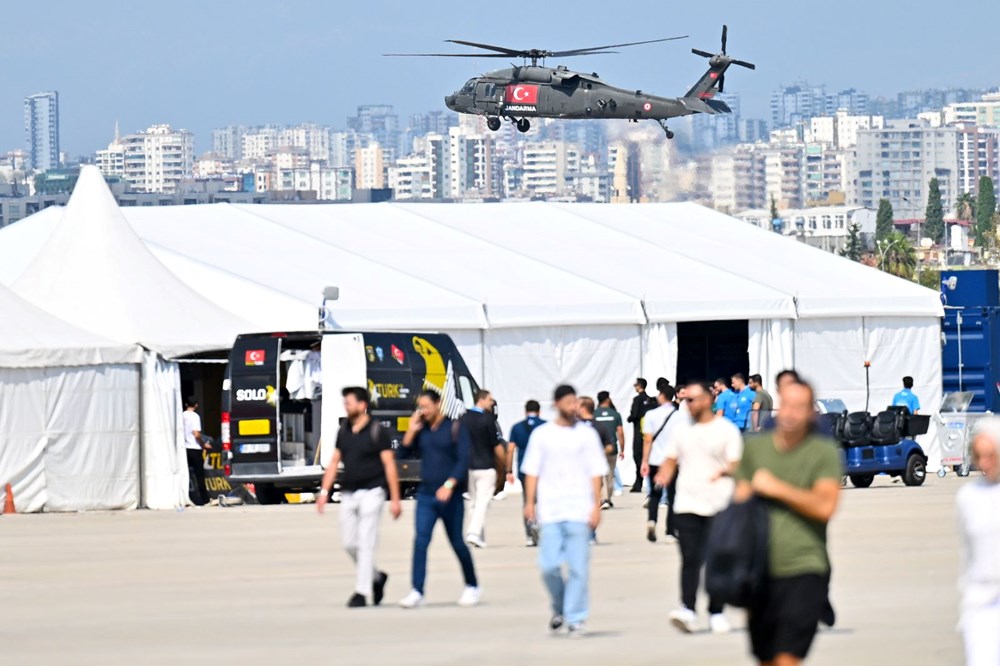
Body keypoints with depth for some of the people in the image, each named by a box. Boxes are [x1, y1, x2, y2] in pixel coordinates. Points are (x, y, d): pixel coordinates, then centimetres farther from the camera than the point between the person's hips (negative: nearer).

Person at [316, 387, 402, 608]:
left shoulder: (377, 432, -6)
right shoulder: (343, 432, 12)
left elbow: (389, 465, -7)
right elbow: (334, 462, 15)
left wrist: (395, 499, -10)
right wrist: (324, 491, 5)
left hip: (371, 492, -6)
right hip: (348, 494, 6)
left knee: (365, 543, -9)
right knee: (349, 543, 7)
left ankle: (361, 593, -8)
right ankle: (376, 577, 27)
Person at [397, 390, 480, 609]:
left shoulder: (455, 428, -4)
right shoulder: (421, 430, 10)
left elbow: (463, 460, -11)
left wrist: (450, 485, -23)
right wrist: (411, 430, -4)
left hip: (450, 495, -4)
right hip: (425, 493, 4)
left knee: (457, 542, 6)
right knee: (420, 541, -9)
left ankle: (472, 587, 24)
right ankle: (417, 592, -13)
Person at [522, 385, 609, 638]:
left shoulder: (587, 434, 6)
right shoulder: (541, 434, 8)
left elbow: (596, 472, 5)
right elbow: (532, 471, 8)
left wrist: (596, 506, -2)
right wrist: (530, 502, -1)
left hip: (579, 511, -1)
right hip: (550, 511, 1)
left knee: (578, 567, -5)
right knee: (549, 565, -5)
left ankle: (575, 618, 2)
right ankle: (559, 608, 20)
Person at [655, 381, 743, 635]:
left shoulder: (726, 430, 1)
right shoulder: (681, 431, 14)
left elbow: (737, 465, -2)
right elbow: (671, 461, 17)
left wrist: (725, 471, -24)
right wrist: (664, 475, -5)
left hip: (719, 506, -2)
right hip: (687, 503, 2)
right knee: (690, 559, -8)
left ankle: (716, 613, 13)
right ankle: (687, 609, -16)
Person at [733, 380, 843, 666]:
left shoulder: (824, 452, -1)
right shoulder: (755, 447, 11)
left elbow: (825, 506, -13)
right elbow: (740, 502, 12)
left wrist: (776, 488, -12)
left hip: (805, 570, -4)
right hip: (761, 570, 4)